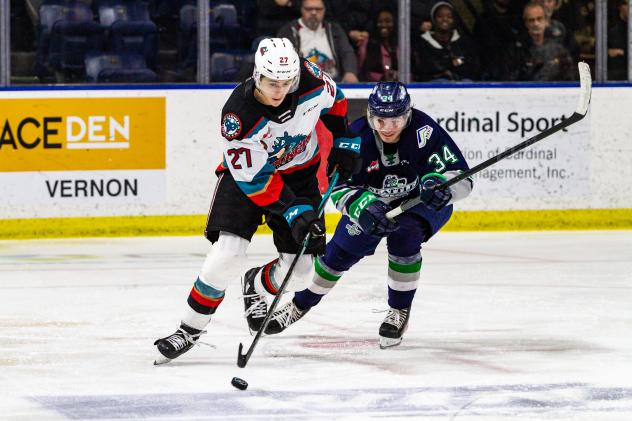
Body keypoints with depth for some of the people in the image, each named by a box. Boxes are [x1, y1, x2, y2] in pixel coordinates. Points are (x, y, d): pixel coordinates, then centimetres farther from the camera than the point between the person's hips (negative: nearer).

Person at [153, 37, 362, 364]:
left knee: (299, 265, -2)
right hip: (247, 171, -4)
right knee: (227, 253, -21)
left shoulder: (311, 79, -24)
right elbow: (253, 178, -26)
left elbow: (333, 98, 3)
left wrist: (344, 142, 1)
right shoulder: (238, 115, -33)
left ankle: (256, 286, 33)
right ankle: (190, 329, -5)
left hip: (299, 172, 4)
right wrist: (293, 212, -30)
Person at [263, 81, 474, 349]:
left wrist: (439, 185, -54)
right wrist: (364, 207, -43)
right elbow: (338, 187, -23)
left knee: (403, 236, -30)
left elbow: (462, 178, -31)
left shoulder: (424, 132, -33)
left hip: (423, 203, -3)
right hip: (374, 202, 3)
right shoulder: (357, 137, -26)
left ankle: (400, 311, -8)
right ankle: (301, 303, 29)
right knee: (340, 250, 1)